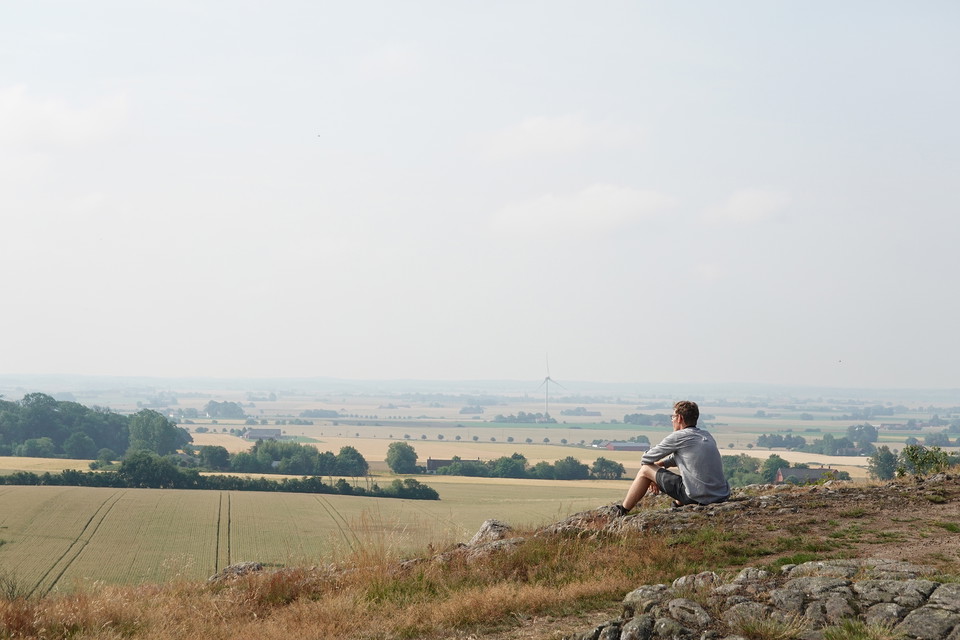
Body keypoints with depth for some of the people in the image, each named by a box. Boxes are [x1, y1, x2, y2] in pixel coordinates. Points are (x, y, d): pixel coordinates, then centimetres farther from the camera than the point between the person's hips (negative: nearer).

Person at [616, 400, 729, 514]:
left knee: (645, 470, 7)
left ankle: (622, 512, 17)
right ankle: (680, 504, 46)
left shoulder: (678, 437, -5)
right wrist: (659, 464, 26)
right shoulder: (707, 436, 17)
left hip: (698, 496, -7)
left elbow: (646, 460, 5)